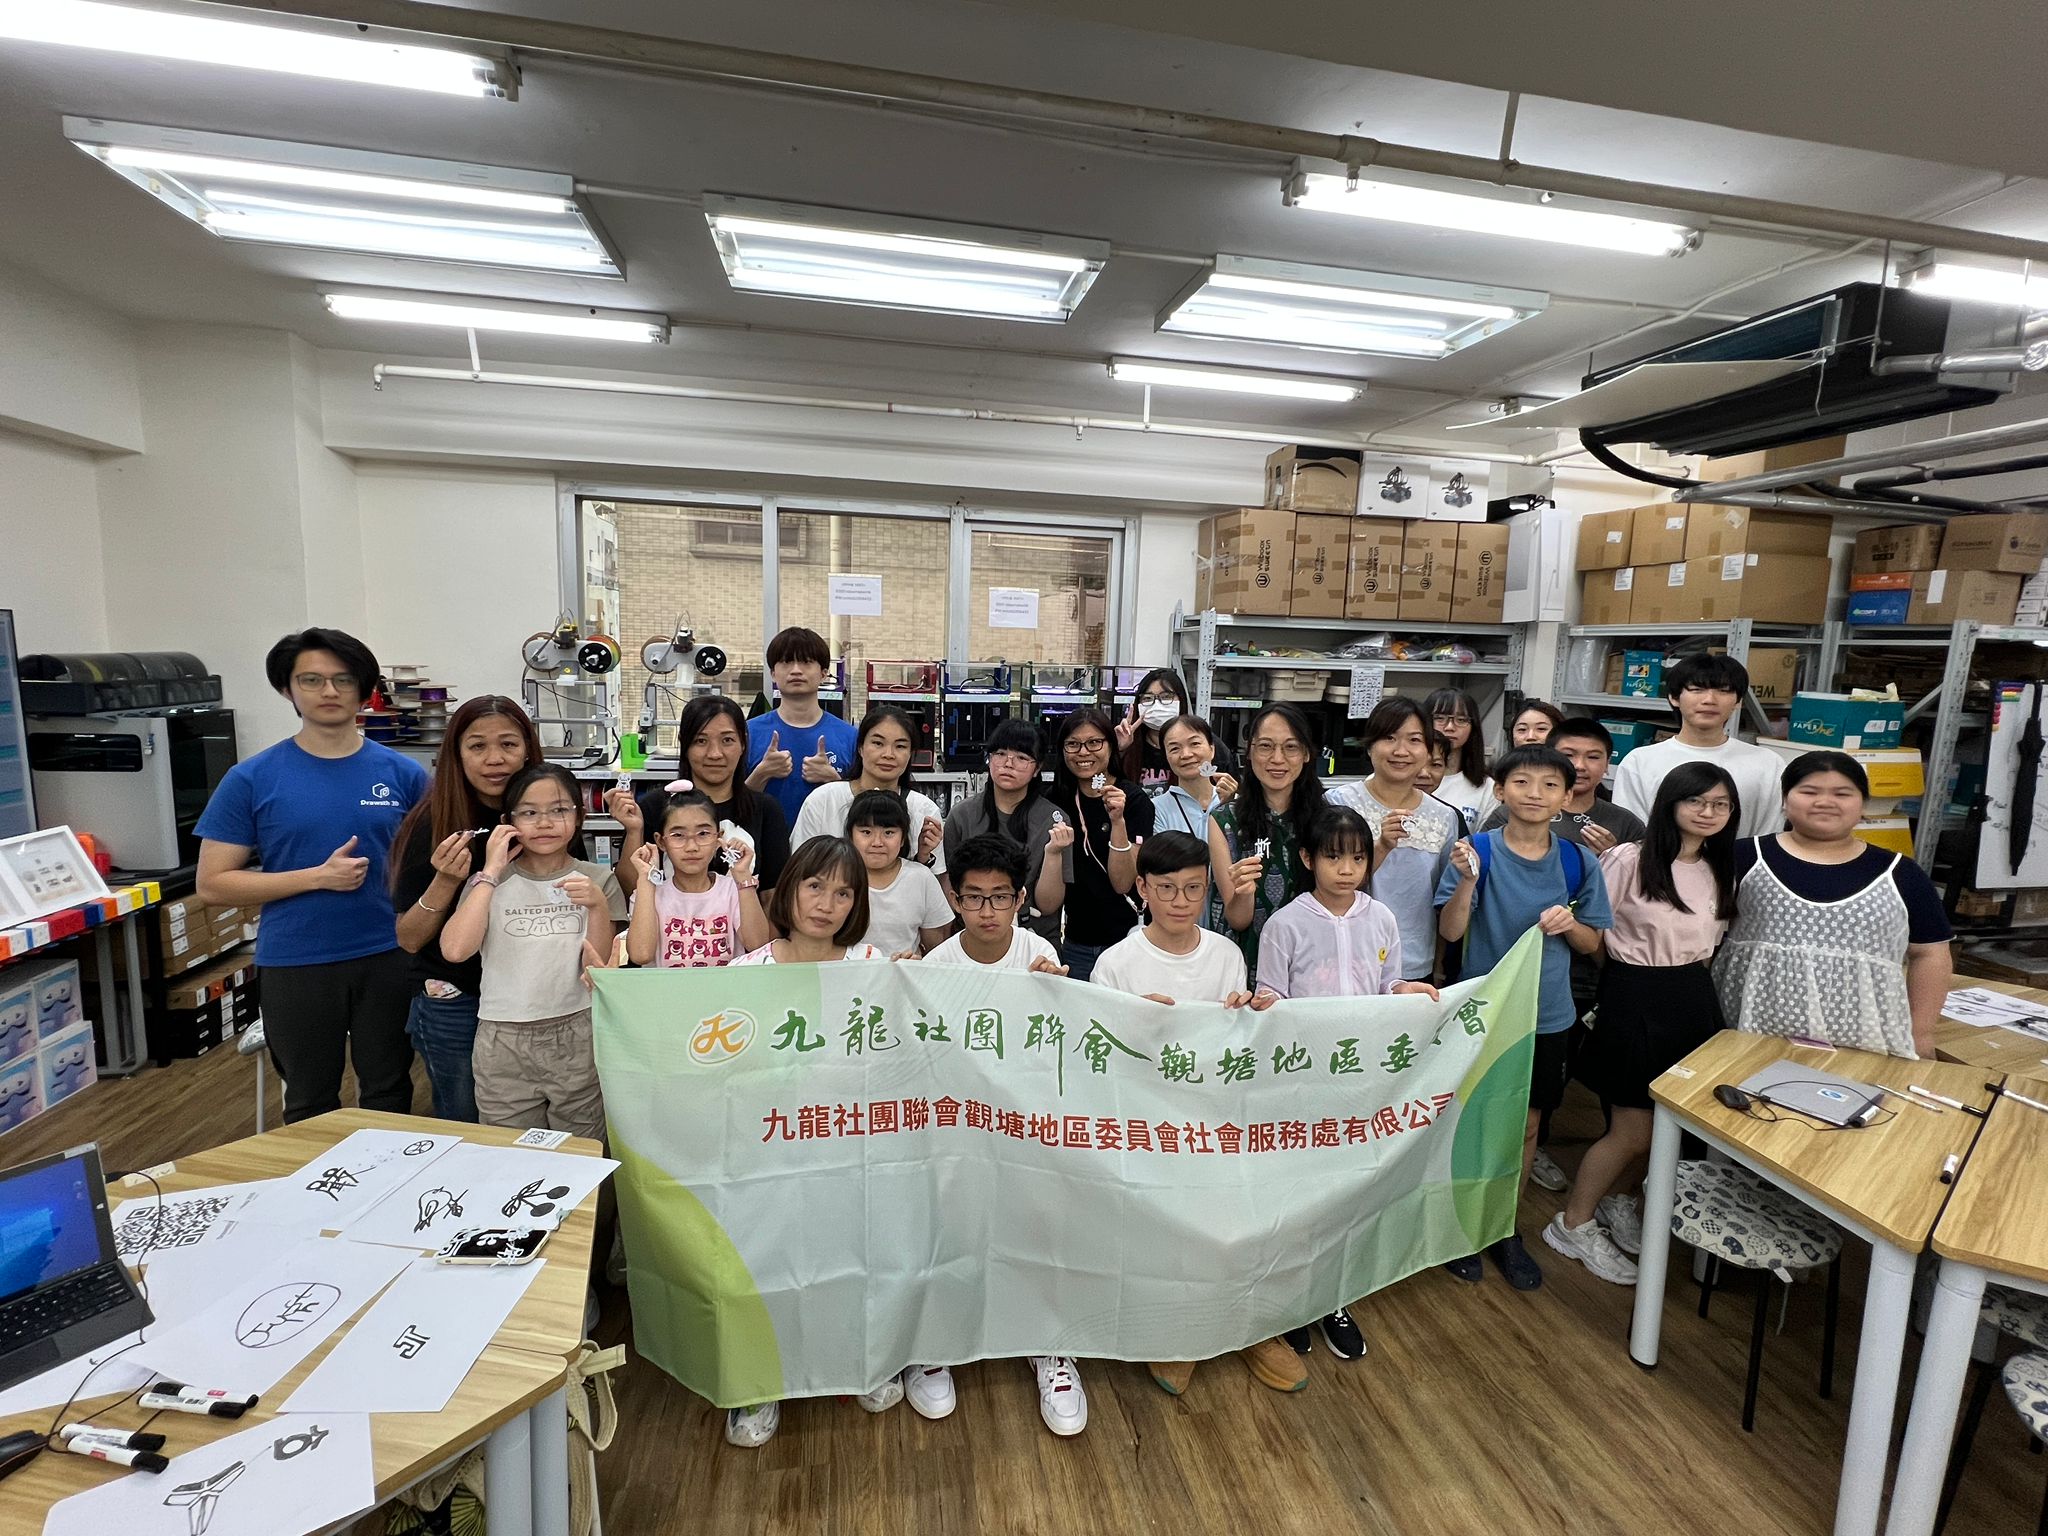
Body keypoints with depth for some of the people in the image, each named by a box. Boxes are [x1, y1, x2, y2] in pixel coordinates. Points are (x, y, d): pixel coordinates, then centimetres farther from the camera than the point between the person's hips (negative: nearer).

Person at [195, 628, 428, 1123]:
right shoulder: (251, 779, -3)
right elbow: (212, 884, -3)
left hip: (388, 959, 1)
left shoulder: (403, 773, -1)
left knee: (389, 1097, 15)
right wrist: (319, 877, -16)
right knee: (310, 1107, 17)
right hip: (296, 966, 0)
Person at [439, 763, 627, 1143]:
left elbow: (600, 969, -2)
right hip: (503, 1042, 1)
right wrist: (492, 873, -12)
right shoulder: (490, 881, 2)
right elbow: (455, 950, -15)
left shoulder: (596, 879, 1)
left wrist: (598, 906, -16)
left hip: (576, 1040, 0)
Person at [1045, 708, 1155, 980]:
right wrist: (1052, 850, -13)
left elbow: (1123, 883, -17)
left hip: (1121, 941, -3)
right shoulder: (1059, 799, 3)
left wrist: (1117, 821, -28)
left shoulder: (1134, 802, -9)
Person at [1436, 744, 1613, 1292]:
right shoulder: (1478, 851, -14)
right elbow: (1450, 931, -18)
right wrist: (1466, 879, -34)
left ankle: (1506, 1228, 36)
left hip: (1547, 1014, 3)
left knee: (1527, 1124, 16)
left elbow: (1592, 943, 5)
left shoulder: (1578, 862, -4)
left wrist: (1569, 924, -16)